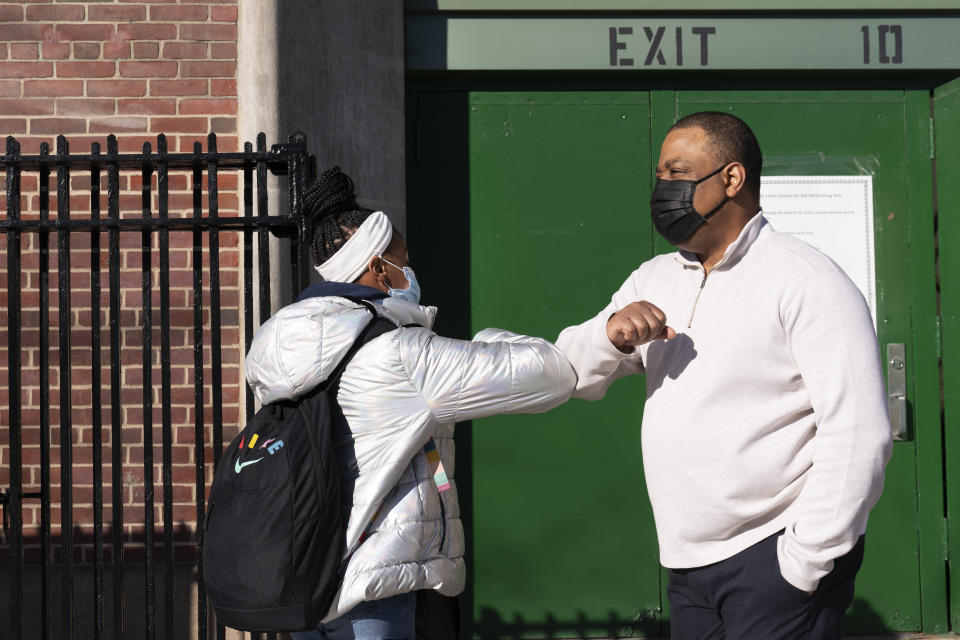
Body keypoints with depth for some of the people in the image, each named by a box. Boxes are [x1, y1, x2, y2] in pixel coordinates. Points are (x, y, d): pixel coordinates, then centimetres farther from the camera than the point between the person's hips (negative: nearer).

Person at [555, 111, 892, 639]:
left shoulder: (806, 282, -10)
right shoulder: (653, 281, 12)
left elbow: (859, 436, -17)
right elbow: (573, 376, 11)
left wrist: (804, 564, -19)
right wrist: (611, 334, -11)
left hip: (777, 556, -6)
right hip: (688, 565, 6)